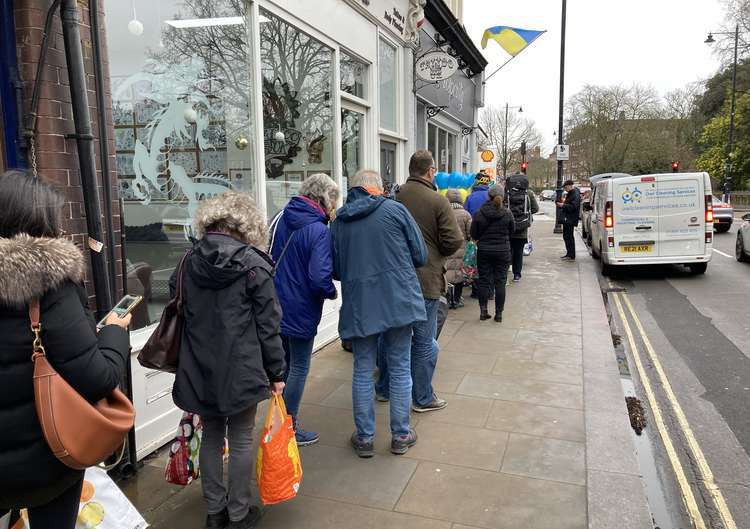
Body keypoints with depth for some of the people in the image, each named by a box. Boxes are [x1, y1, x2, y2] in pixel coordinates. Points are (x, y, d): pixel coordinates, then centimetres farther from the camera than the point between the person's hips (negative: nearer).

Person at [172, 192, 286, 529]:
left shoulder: (189, 262, 2)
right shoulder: (253, 265, -11)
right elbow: (268, 325, -10)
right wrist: (276, 372, -1)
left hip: (199, 369, 4)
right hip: (241, 369, -4)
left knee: (211, 436, 17)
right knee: (240, 440, 10)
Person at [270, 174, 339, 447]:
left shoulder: (282, 220, 3)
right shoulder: (319, 231, -21)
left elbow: (270, 256, 14)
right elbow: (320, 278, -28)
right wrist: (332, 292, -8)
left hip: (277, 307, 8)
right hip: (301, 311, -8)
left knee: (284, 364, 21)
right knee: (299, 369, 8)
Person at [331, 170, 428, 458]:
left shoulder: (338, 221, 5)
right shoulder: (394, 209, -3)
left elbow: (335, 269, 11)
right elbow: (420, 255, -1)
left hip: (358, 305, 2)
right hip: (398, 301, -1)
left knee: (363, 371, 13)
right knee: (400, 369, 12)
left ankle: (364, 437, 22)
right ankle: (400, 435, 23)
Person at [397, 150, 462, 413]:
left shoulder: (394, 197, -2)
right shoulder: (438, 201, -12)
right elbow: (454, 241, -13)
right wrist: (437, 253, 7)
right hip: (425, 279, -4)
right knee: (424, 341, 7)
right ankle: (422, 398, 19)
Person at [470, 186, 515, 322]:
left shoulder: (479, 214, -8)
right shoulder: (507, 213, -8)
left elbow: (474, 234, -3)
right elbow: (512, 231, 4)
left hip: (484, 250, 0)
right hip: (503, 251, 0)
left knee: (484, 280, 9)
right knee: (500, 282, 6)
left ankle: (483, 311, 9)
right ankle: (499, 313, 9)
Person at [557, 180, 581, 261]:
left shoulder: (575, 195, -14)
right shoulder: (570, 194, 17)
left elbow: (573, 206, -24)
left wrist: (563, 205, -21)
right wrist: (561, 204, 10)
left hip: (570, 220, -10)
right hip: (566, 219, 11)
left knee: (569, 237, -10)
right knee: (566, 236, 15)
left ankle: (571, 256, -7)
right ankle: (569, 254, 25)